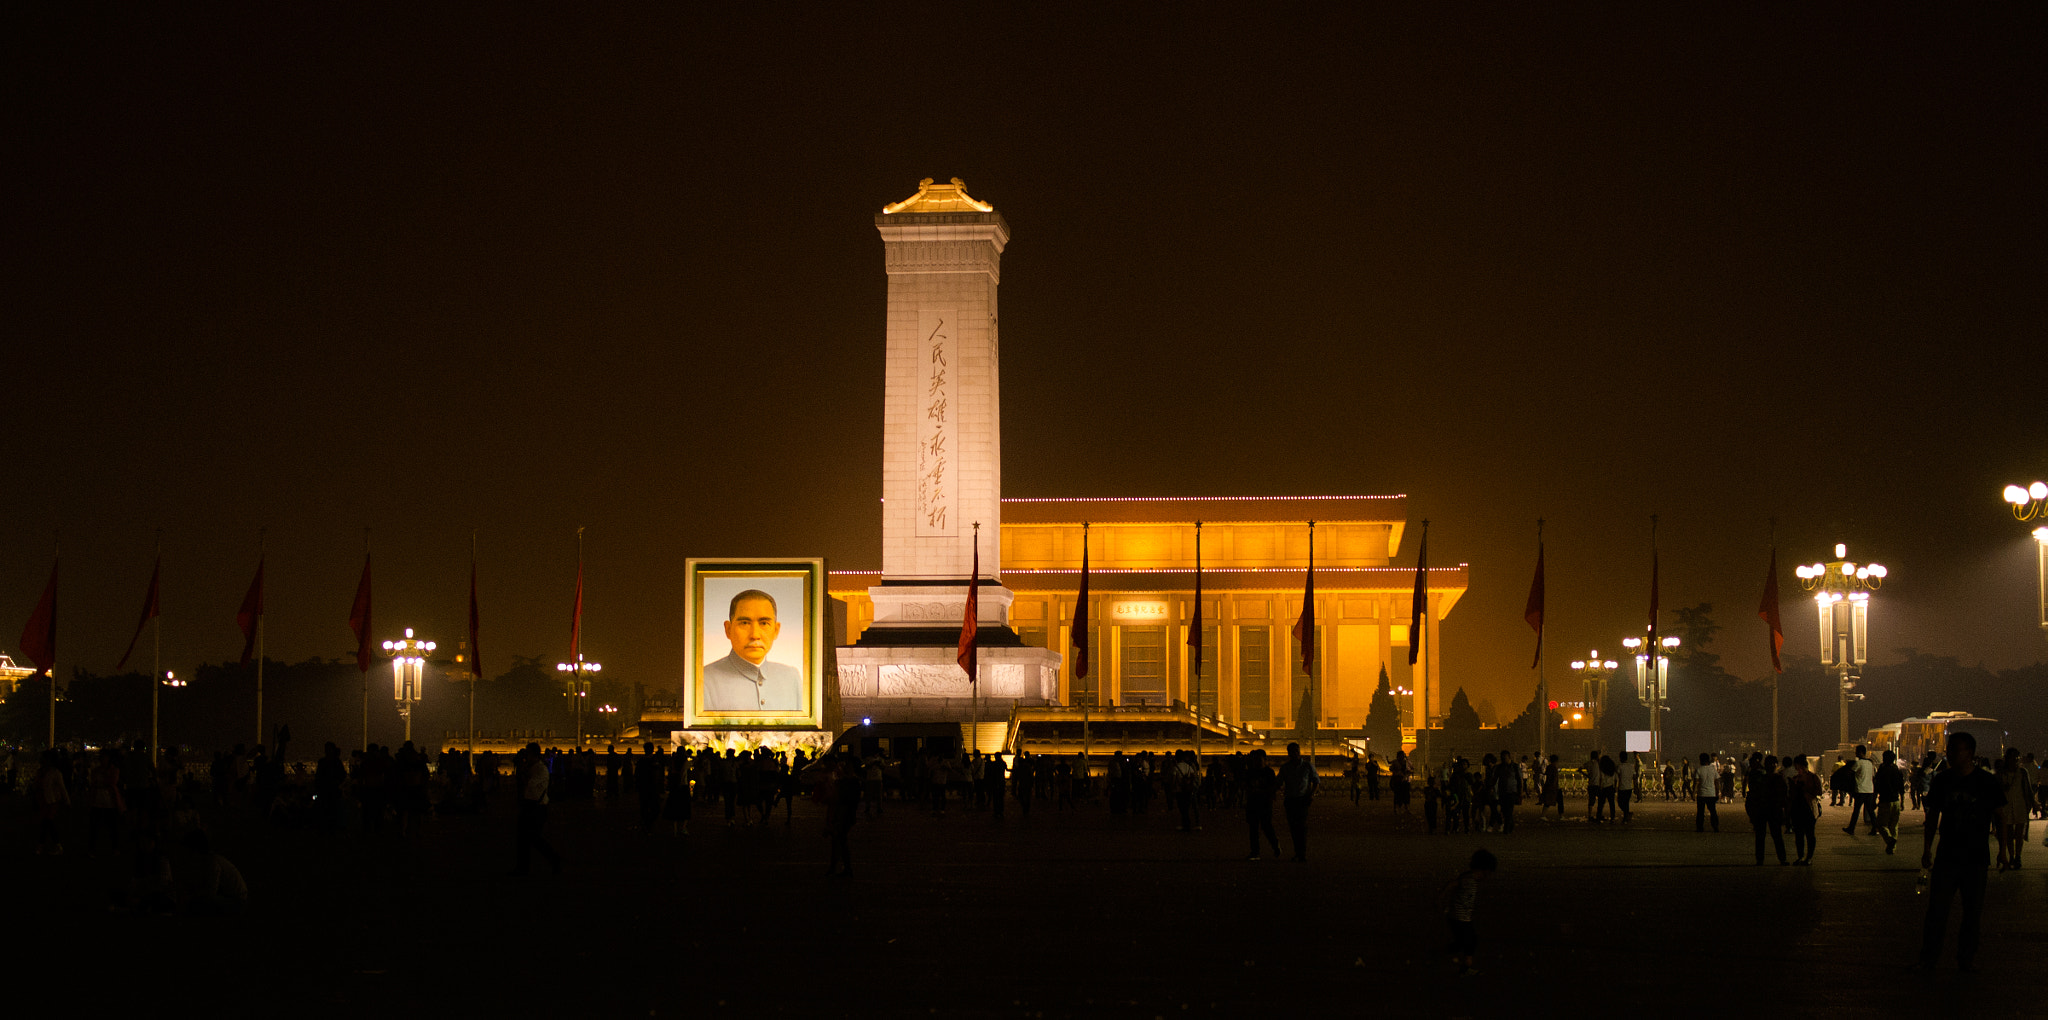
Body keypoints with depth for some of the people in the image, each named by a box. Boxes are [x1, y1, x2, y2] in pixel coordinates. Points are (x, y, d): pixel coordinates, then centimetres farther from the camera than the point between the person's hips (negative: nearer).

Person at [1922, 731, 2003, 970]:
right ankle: (1928, 960, 3)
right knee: (1936, 910, -2)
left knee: (1973, 912, 5)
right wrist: (1927, 848, 9)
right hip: (1946, 856, 1)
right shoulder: (1941, 781, 4)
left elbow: (1999, 816, 2)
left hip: (1977, 858, -1)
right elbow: (1933, 815, 12)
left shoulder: (1987, 782, -3)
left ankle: (1966, 959, 16)